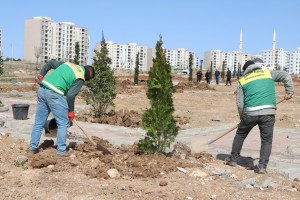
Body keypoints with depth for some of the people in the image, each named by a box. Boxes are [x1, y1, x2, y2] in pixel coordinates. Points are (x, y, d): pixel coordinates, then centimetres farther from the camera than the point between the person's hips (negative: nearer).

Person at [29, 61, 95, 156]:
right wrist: (71, 111, 2)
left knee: (39, 122, 14)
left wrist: (41, 75, 17)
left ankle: (33, 147, 21)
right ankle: (61, 150, 8)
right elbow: (70, 95, -9)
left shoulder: (68, 64, 20)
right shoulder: (80, 78, -2)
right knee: (63, 123, 5)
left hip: (42, 90, 8)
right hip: (54, 94, -8)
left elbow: (50, 63, 20)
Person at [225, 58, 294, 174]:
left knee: (240, 135, 21)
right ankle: (262, 166, 1)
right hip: (268, 112, 0)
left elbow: (240, 103, 7)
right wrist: (289, 91, 15)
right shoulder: (268, 73, 15)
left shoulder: (242, 80, 13)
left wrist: (242, 117, 19)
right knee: (266, 140, 10)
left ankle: (233, 159, 29)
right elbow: (286, 76, 9)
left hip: (250, 113, 0)